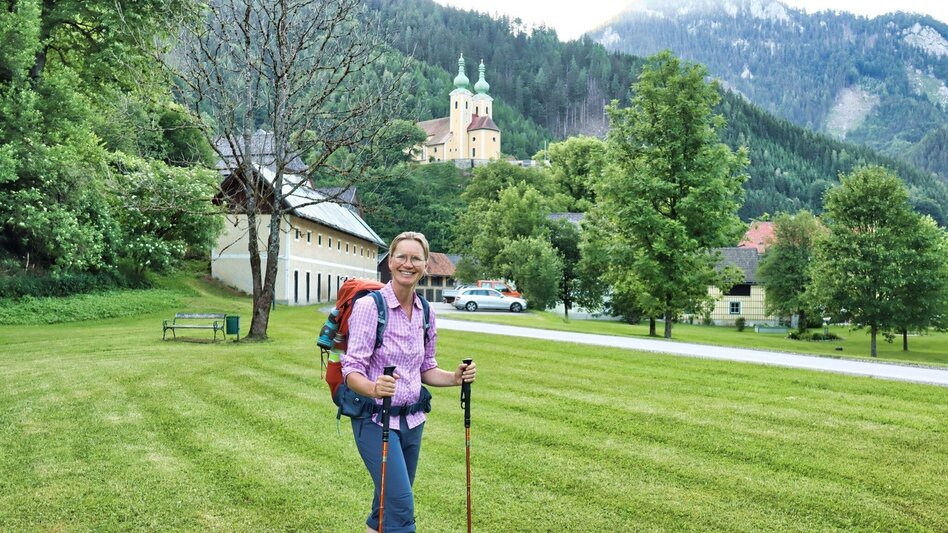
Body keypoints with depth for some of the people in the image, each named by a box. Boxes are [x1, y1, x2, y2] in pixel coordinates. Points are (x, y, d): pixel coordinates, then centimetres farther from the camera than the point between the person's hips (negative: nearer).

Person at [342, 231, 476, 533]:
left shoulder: (426, 313, 4)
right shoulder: (369, 306, -15)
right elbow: (351, 371, -17)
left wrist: (455, 378, -6)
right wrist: (374, 388, -38)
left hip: (412, 420, 6)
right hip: (376, 419, -6)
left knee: (389, 507, 13)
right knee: (402, 508, -14)